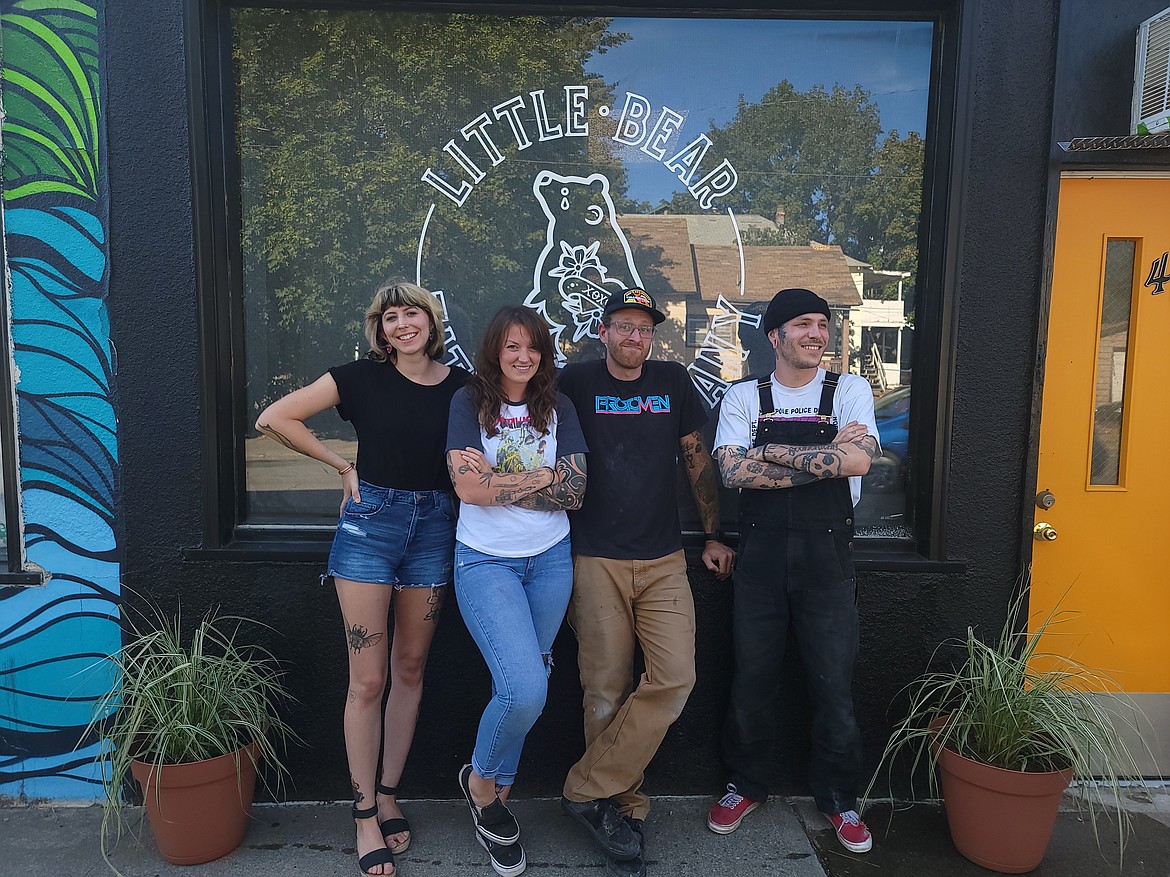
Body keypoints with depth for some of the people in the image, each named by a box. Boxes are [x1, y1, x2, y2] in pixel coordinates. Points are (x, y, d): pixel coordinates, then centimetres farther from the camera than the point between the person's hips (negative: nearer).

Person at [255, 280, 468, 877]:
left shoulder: (461, 385, 4)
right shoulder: (362, 377, -3)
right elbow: (274, 419, -4)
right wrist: (344, 466, -3)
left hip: (433, 529, 3)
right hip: (370, 523, -3)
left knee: (409, 670, 12)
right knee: (368, 680, 1)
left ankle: (387, 796, 30)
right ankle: (364, 814, 17)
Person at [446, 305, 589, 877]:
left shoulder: (557, 408, 6)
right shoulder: (468, 402, -3)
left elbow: (574, 491, -4)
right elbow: (468, 487, -16)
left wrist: (498, 479, -11)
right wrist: (545, 476, -12)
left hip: (550, 560, 4)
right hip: (486, 561, -4)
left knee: (525, 692, 10)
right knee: (524, 690, -16)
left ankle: (497, 795, 33)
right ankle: (480, 780, 15)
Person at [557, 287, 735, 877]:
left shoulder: (673, 382, 9)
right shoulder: (575, 382, 1)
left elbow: (698, 461, 14)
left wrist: (714, 536, 14)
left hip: (664, 559, 3)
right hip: (596, 559, -2)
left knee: (675, 679, -9)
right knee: (607, 689, 1)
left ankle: (587, 789, 3)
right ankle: (622, 805, 19)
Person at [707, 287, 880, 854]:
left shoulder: (849, 391, 3)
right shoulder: (743, 397, 4)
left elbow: (858, 460, -15)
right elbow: (734, 472, -12)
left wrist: (774, 452, -12)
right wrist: (824, 458, -14)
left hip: (827, 557, 0)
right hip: (760, 555, 1)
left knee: (833, 685, 9)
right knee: (752, 680, 11)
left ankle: (838, 799, 30)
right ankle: (746, 786, 32)